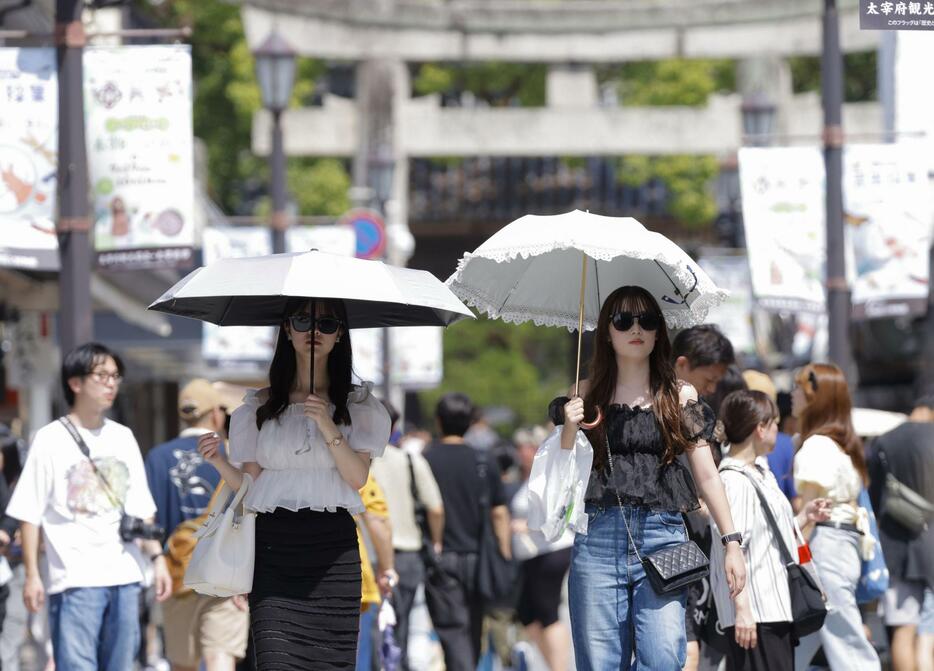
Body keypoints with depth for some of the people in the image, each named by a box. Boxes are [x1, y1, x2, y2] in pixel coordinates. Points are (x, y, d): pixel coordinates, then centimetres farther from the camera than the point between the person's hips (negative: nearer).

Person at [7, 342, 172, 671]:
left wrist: (157, 557, 9)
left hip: (125, 578, 5)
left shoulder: (123, 438, 14)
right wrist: (32, 575, -8)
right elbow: (29, 515, -3)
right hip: (75, 579, -5)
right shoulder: (51, 440, -1)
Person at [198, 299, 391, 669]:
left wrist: (328, 427, -13)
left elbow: (358, 477, -2)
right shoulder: (259, 406, 11)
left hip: (332, 546, 0)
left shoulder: (358, 405, 10)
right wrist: (220, 463, -10)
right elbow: (249, 483, 8)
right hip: (274, 544, 0)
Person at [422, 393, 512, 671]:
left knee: (453, 632, -8)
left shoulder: (424, 461, -3)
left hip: (440, 557, -3)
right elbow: (500, 514, 4)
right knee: (473, 632, 14)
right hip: (476, 557, 3)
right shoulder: (484, 462, 4)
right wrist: (505, 558, 9)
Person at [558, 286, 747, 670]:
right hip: (599, 538, 1)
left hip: (662, 538, -1)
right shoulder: (588, 396, 12)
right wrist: (569, 429, -9)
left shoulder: (680, 396, 11)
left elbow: (706, 475, 9)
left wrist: (732, 541, 2)